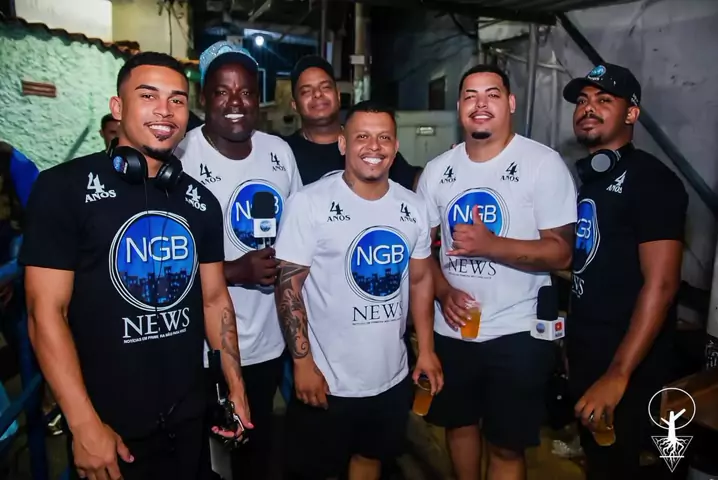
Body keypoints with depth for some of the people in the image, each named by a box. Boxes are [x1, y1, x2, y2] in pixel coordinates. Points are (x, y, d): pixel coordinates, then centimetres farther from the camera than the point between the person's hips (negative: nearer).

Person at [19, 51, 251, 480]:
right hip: (109, 422, -4)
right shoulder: (64, 187, -11)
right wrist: (85, 424, -15)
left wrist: (235, 386, 6)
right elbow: (46, 314, -13)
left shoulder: (201, 200, 3)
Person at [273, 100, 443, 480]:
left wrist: (426, 349, 6)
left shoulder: (413, 207, 2)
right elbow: (288, 285, -13)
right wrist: (303, 363, -16)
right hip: (327, 379, -4)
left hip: (392, 376, 5)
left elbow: (420, 279, 10)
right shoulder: (308, 203, -14)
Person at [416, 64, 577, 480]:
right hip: (451, 329, 4)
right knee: (459, 424, 22)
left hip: (516, 332, -4)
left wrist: (490, 244, -26)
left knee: (507, 445, 10)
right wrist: (445, 293, -10)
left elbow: (561, 253, -13)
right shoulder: (438, 170, 3)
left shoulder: (543, 163, -9)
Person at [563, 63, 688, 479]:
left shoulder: (651, 179, -15)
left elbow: (661, 284, -22)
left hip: (627, 363, -8)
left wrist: (618, 374, -27)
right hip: (585, 352, 8)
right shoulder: (588, 177, 10)